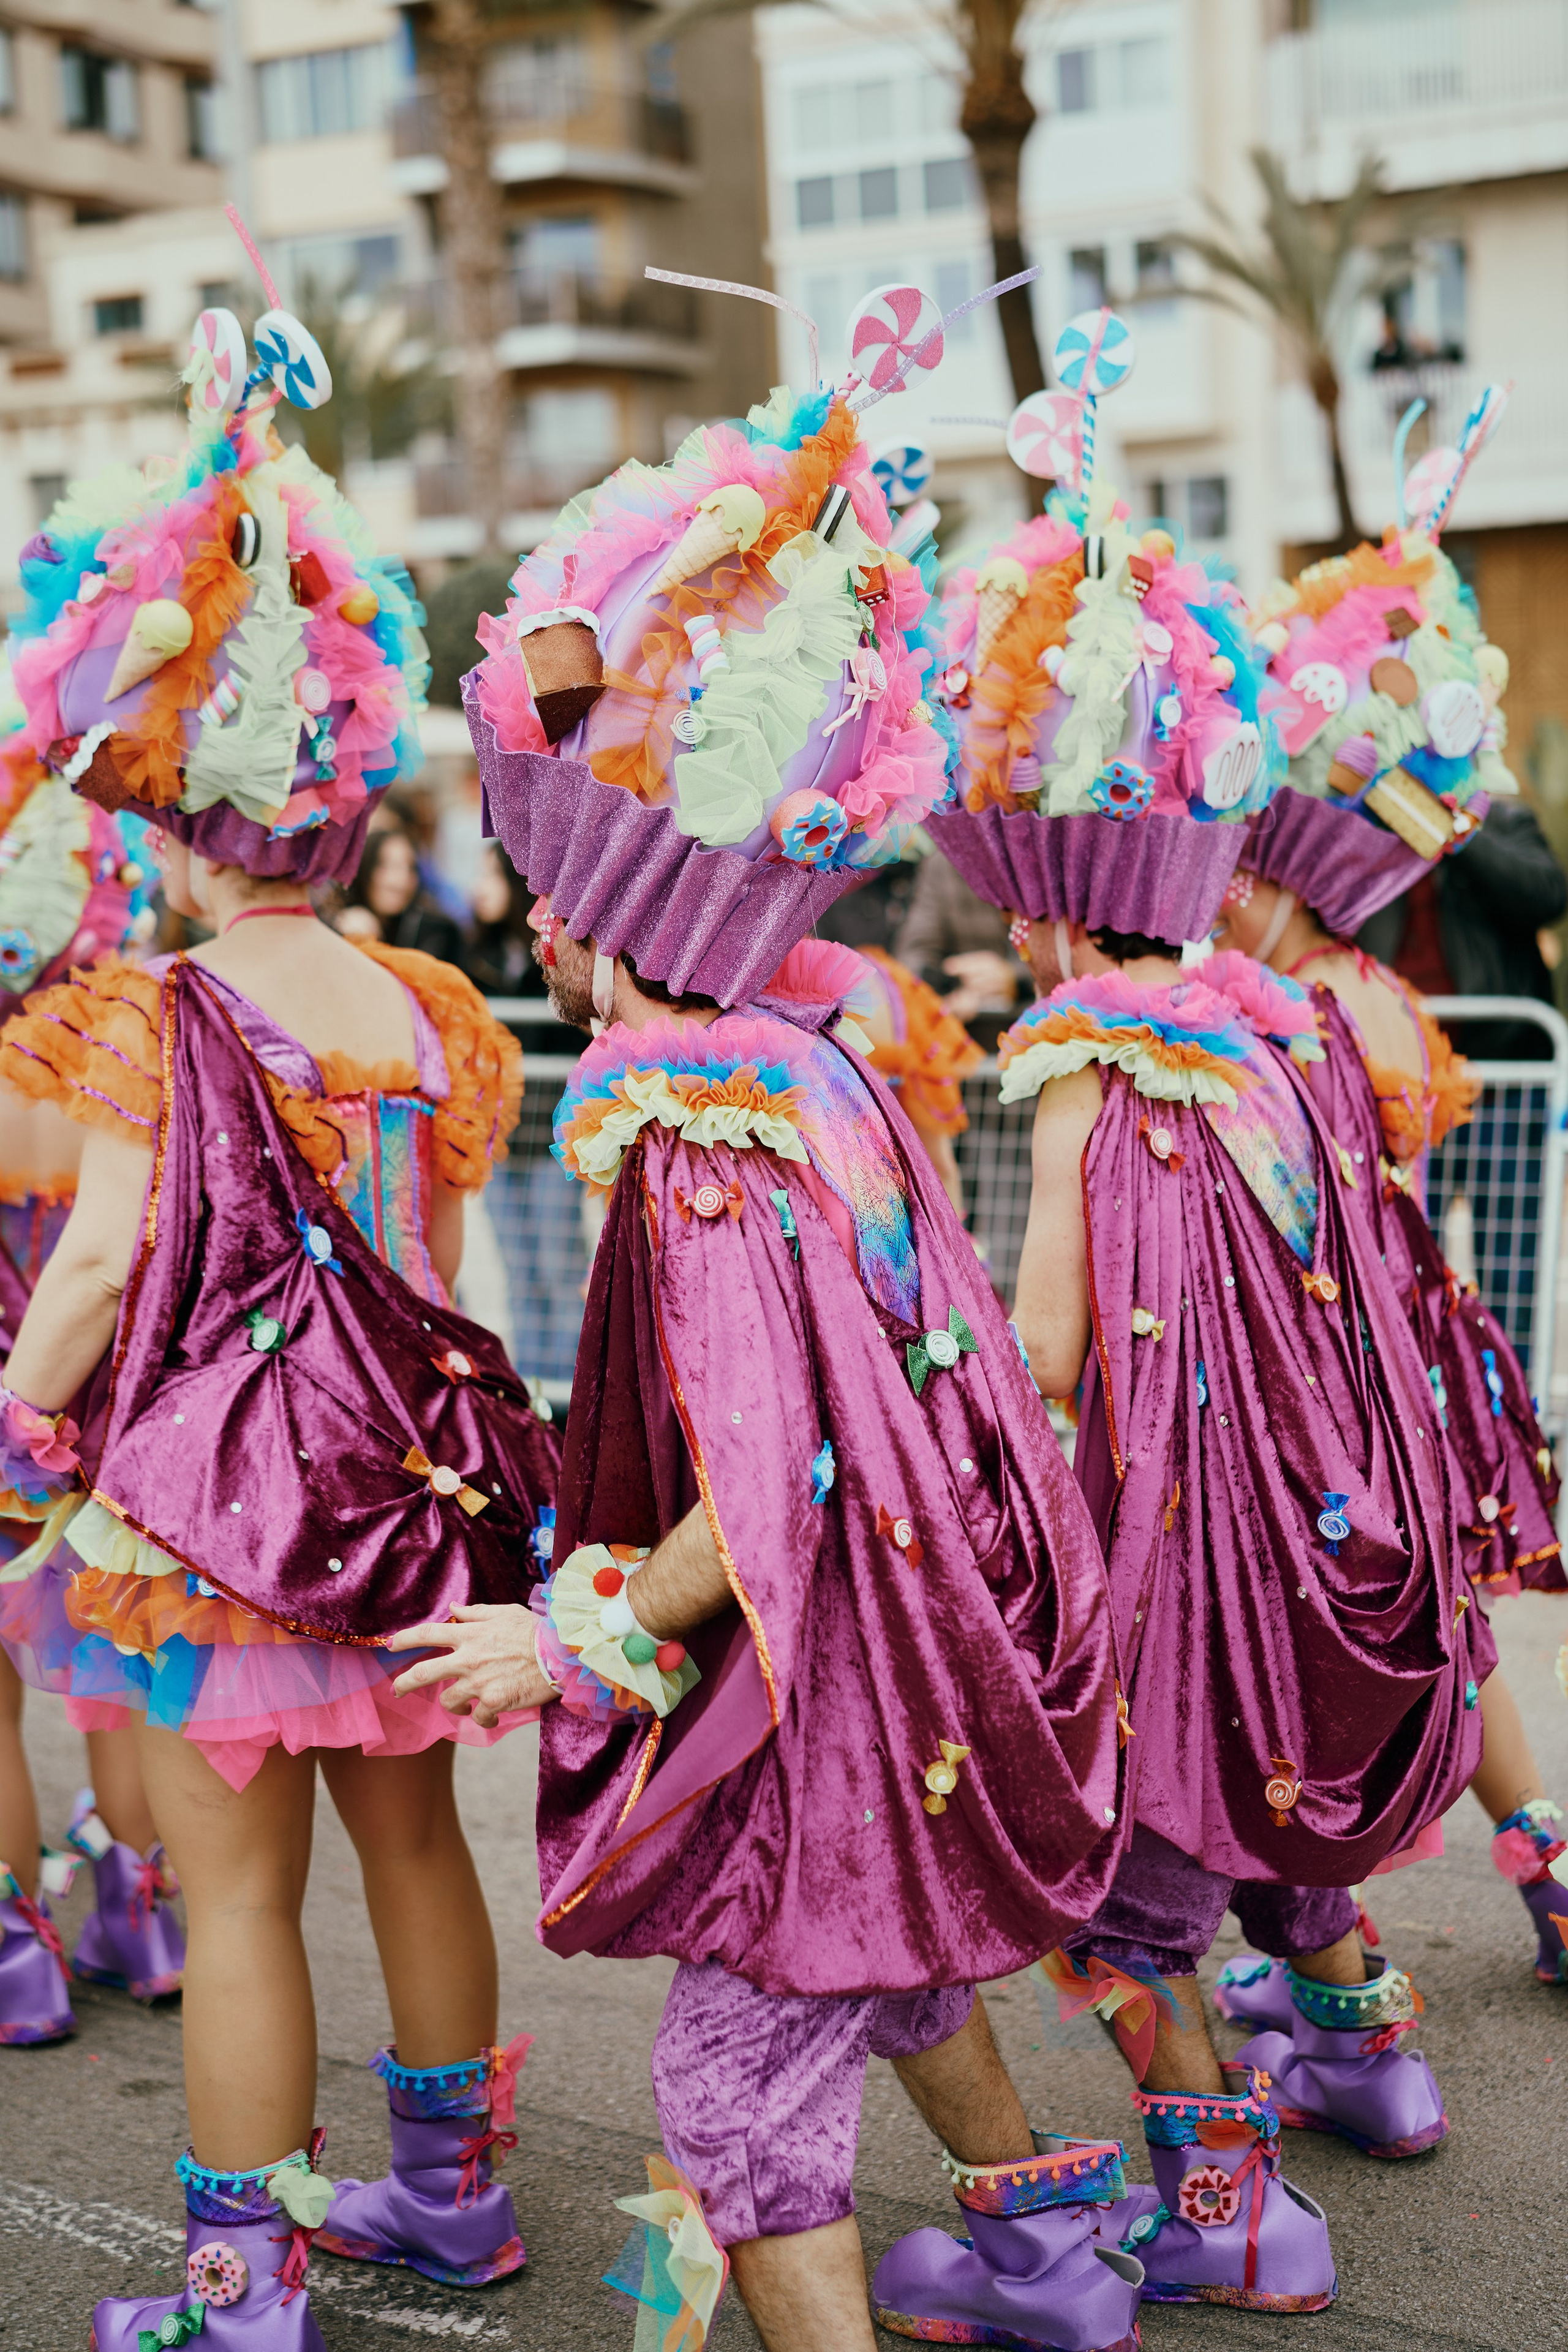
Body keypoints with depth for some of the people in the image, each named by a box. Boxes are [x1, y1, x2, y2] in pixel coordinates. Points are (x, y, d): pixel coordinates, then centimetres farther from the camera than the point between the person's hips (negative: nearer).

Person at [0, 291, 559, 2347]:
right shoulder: (426, 1014, 2)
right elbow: (441, 1265, 8)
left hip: (205, 1508, -5)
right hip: (400, 1478, 6)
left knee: (238, 1895, 4)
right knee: (412, 1834, 19)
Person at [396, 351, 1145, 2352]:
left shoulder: (699, 1153, -26)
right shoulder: (829, 1076, 0)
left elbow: (766, 1490, -28)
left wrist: (581, 1639, -14)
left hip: (818, 1688, -10)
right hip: (921, 1640, 10)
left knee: (739, 2092, 4)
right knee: (892, 1967, 31)